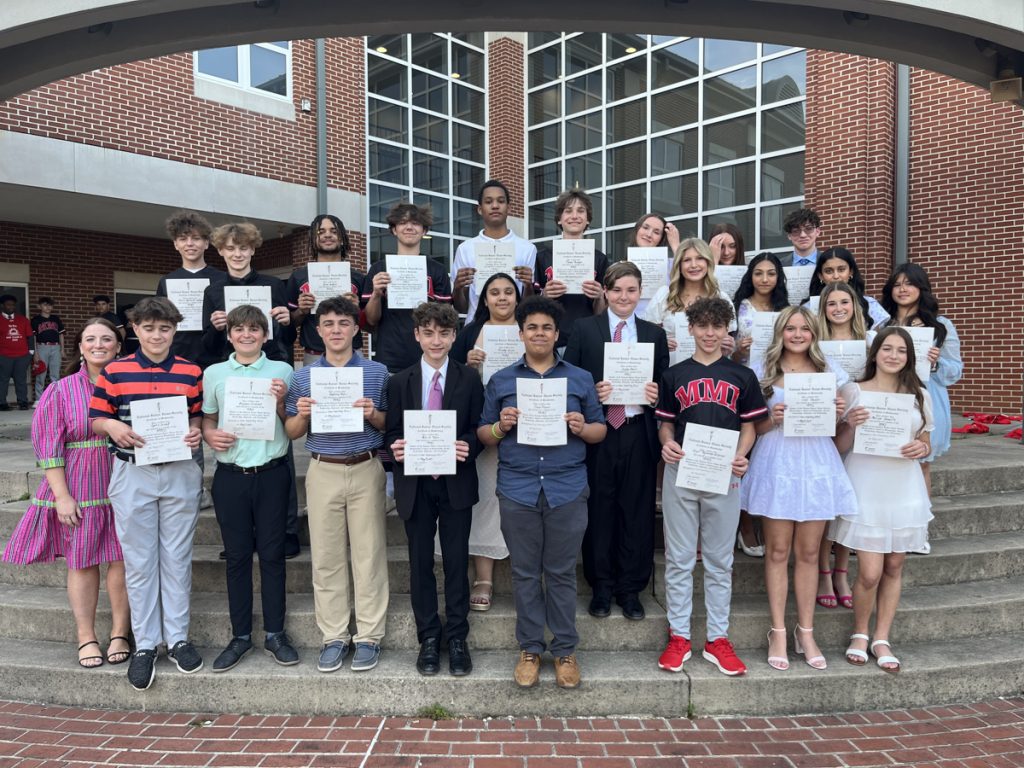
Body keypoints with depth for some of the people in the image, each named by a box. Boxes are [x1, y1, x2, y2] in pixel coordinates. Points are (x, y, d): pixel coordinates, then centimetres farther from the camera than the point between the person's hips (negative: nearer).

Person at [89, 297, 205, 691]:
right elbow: (95, 418, 5)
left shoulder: (191, 372, 2)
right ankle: (145, 644, 21)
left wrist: (196, 431, -10)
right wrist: (112, 426, -16)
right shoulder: (114, 372, 0)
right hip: (133, 475, 0)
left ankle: (177, 637, 23)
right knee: (139, 562, 8)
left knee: (177, 558, 9)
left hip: (180, 474, 1)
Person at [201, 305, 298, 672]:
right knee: (237, 555, 9)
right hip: (231, 474, 1)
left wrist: (280, 401, -11)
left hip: (272, 473, -1)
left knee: (272, 553, 6)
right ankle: (241, 635, 22)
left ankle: (275, 633, 19)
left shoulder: (282, 371, 3)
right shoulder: (214, 373, 6)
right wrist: (210, 436, -8)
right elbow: (207, 420, 13)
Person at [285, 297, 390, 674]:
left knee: (369, 555, 2)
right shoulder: (303, 376, 7)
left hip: (366, 470, -1)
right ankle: (334, 636, 19)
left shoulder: (377, 372, 3)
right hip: (323, 472, 2)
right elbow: (292, 433, 10)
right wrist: (302, 415, -10)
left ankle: (368, 637, 15)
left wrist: (373, 414, -14)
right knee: (326, 557, 6)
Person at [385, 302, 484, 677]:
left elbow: (478, 430, 1)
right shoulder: (400, 382, 4)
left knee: (457, 562, 6)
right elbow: (391, 433, 4)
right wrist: (395, 447, -18)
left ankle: (457, 638, 22)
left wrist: (468, 447, -20)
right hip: (415, 484, 1)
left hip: (456, 483, -1)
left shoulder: (469, 379, 1)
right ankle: (428, 638, 26)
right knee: (420, 563, 10)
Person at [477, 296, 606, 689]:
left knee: (562, 572, 8)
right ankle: (530, 649, 23)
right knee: (525, 572, 8)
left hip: (567, 489, 0)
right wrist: (500, 426, -12)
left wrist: (582, 428, -11)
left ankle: (565, 650, 22)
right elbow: (483, 434, 10)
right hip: (517, 489, 0)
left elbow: (600, 430, 10)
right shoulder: (500, 381, 9)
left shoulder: (581, 379, 9)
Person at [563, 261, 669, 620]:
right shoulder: (584, 329, 4)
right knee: (599, 509, 5)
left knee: (637, 511, 6)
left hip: (639, 433, 2)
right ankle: (601, 587, 21)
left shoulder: (655, 333, 12)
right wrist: (590, 392, -16)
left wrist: (657, 394, -8)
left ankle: (631, 588, 21)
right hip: (597, 432, -2)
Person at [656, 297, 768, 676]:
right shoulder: (674, 375, 7)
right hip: (680, 473, 0)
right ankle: (678, 636, 17)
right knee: (679, 559, 6)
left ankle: (718, 639, 20)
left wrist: (740, 455, -12)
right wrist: (667, 444, -11)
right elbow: (666, 424, 10)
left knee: (719, 561, 9)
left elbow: (748, 428, 7)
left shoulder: (742, 376, 7)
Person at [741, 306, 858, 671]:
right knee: (777, 551, 3)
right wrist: (773, 419, -16)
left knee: (808, 552, 7)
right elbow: (753, 427, 3)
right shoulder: (763, 372, 2)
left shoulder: (828, 371, 9)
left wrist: (838, 415, -6)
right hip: (776, 462, -2)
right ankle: (778, 632, 14)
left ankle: (805, 632, 20)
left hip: (816, 463, 2)